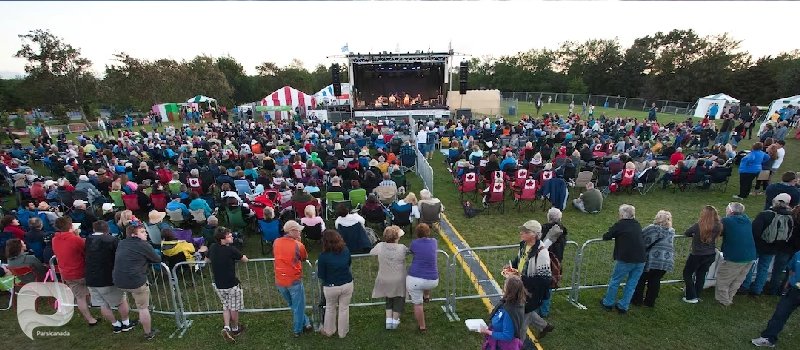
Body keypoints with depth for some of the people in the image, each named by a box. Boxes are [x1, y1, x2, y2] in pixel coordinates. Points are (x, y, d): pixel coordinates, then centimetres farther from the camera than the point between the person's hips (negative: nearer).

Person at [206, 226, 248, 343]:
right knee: (234, 308, 15)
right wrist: (234, 257, 9)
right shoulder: (231, 249, -24)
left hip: (218, 285, 5)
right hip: (232, 285, -5)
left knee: (226, 307, 24)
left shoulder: (212, 248, -6)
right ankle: (235, 329, 32)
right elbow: (245, 260, -10)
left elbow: (207, 260, 14)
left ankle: (226, 327, 10)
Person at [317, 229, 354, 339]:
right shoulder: (346, 250, -10)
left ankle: (328, 331, 42)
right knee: (344, 309, 19)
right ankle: (342, 332, 36)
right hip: (347, 284, 2)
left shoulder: (324, 256, -22)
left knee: (330, 308, 22)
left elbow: (320, 275, -11)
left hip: (331, 287, -2)